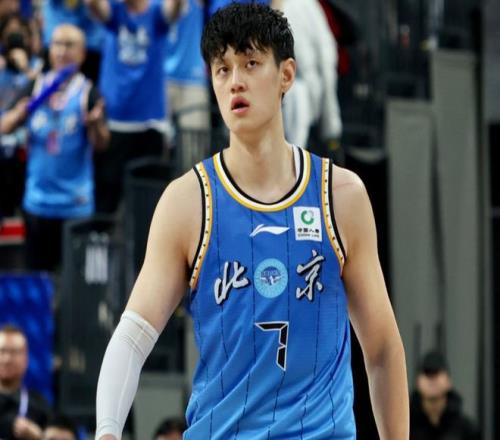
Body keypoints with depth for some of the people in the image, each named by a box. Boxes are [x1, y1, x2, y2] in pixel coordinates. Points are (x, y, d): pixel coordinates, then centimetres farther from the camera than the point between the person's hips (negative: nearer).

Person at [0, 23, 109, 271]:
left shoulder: (87, 93, -4)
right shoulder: (36, 88, 4)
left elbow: (101, 144, -9)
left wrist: (96, 125, -31)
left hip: (76, 202, -3)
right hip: (38, 198, 3)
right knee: (37, 268, 10)